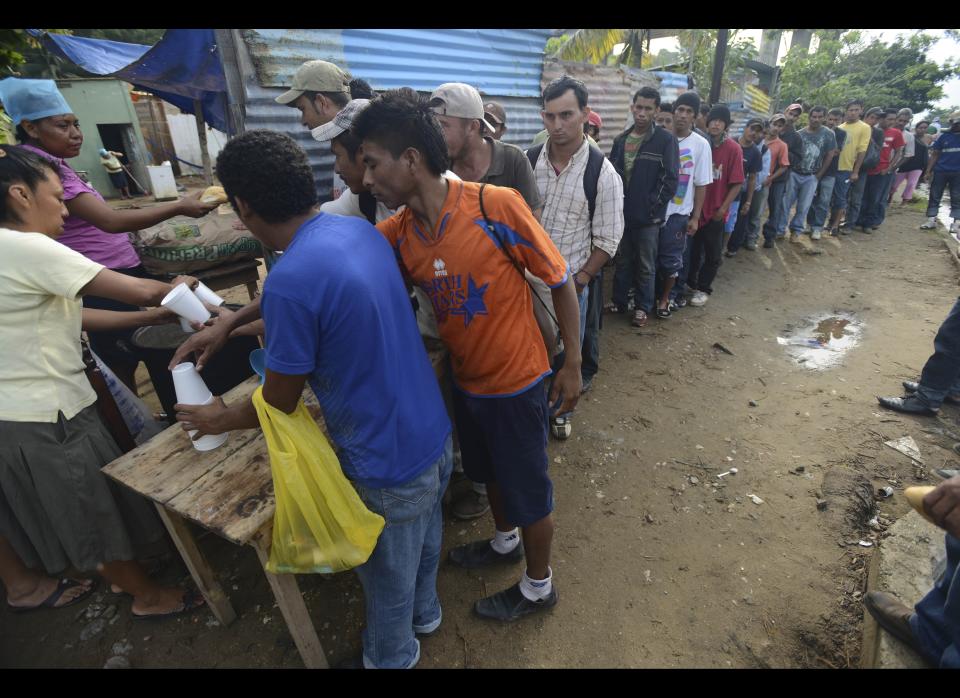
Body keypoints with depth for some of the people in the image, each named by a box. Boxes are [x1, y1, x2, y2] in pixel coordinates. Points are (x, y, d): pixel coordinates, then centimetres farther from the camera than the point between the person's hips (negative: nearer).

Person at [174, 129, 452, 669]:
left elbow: (279, 405, -13)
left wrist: (222, 419, 9)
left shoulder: (291, 279, -27)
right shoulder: (361, 229, -2)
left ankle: (392, 657, 52)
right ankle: (424, 612, 60)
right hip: (434, 433, 8)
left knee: (388, 573, 22)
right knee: (425, 537, 32)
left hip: (388, 462, -7)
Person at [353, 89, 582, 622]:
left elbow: (560, 279, -14)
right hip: (467, 380, 6)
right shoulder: (397, 233, -6)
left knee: (528, 491, 14)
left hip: (518, 382, -6)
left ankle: (539, 586, 42)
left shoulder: (496, 205, -23)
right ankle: (505, 542, 58)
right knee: (490, 473, 28)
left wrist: (573, 365, -10)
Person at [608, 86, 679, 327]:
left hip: (648, 216, -4)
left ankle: (643, 307, 21)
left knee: (646, 266, 8)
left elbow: (671, 178, -9)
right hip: (622, 213, 4)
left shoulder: (666, 139, -6)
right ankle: (618, 301, 30)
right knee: (623, 261, 16)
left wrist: (654, 206, -12)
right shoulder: (621, 139, 7)